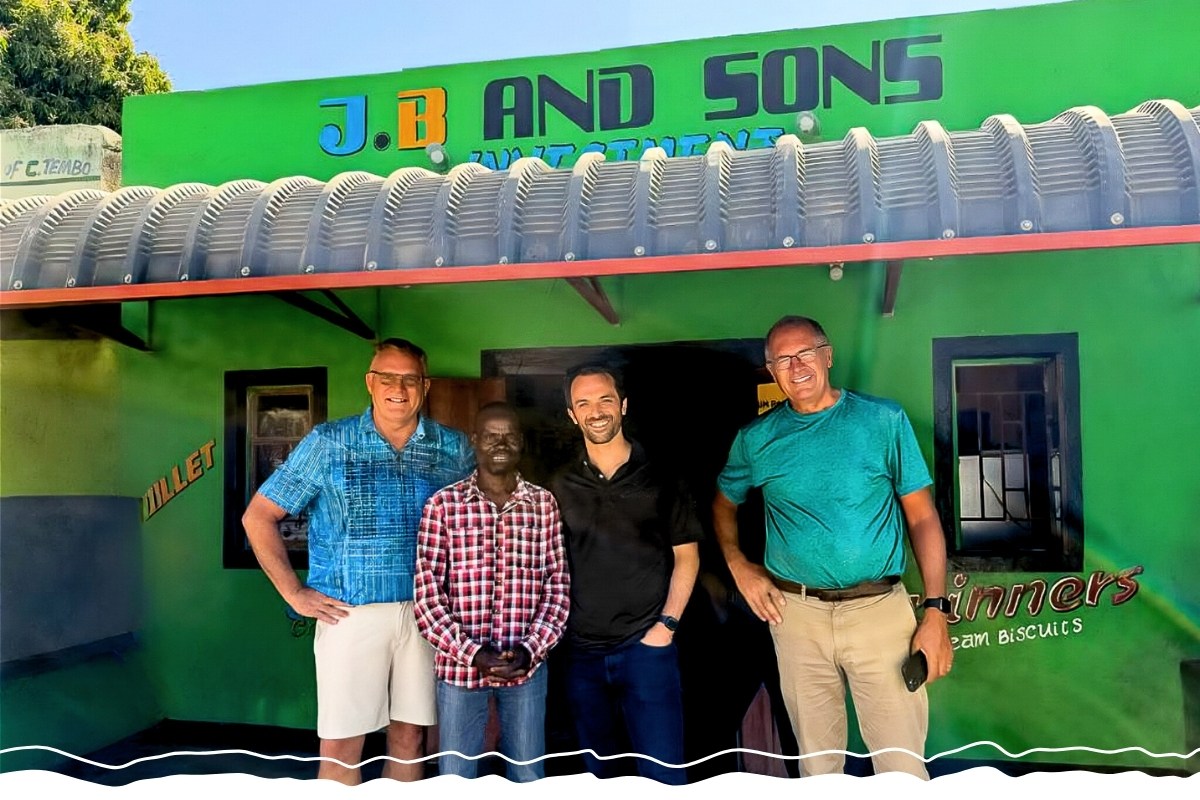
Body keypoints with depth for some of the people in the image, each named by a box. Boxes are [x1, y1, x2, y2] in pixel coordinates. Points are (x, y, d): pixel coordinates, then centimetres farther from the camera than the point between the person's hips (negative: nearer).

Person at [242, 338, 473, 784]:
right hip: (351, 612, -2)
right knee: (341, 744, 2)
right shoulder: (328, 443, -1)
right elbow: (258, 517, 2)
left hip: (426, 611, 2)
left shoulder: (454, 448, 5)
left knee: (409, 736, 12)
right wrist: (295, 593, -3)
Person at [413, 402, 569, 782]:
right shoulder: (443, 504, -4)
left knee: (529, 780, 15)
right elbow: (427, 594, -7)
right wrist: (472, 654, -14)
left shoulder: (544, 503, 2)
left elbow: (557, 585, 2)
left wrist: (530, 650, -10)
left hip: (527, 666, 2)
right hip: (459, 667, -1)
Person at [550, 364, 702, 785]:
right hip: (581, 650, 3)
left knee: (663, 774, 1)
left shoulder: (660, 478, -1)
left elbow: (686, 555, 2)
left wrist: (667, 624, -6)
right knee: (597, 773, 16)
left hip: (646, 645, -2)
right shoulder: (560, 486, 4)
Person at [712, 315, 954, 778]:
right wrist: (738, 566, 5)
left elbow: (922, 516, 0)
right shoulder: (756, 439, 5)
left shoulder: (883, 420, -1)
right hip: (795, 613, 2)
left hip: (880, 608, -2)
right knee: (816, 764, 14)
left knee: (903, 766, 2)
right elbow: (724, 503, 21)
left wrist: (936, 610, -7)